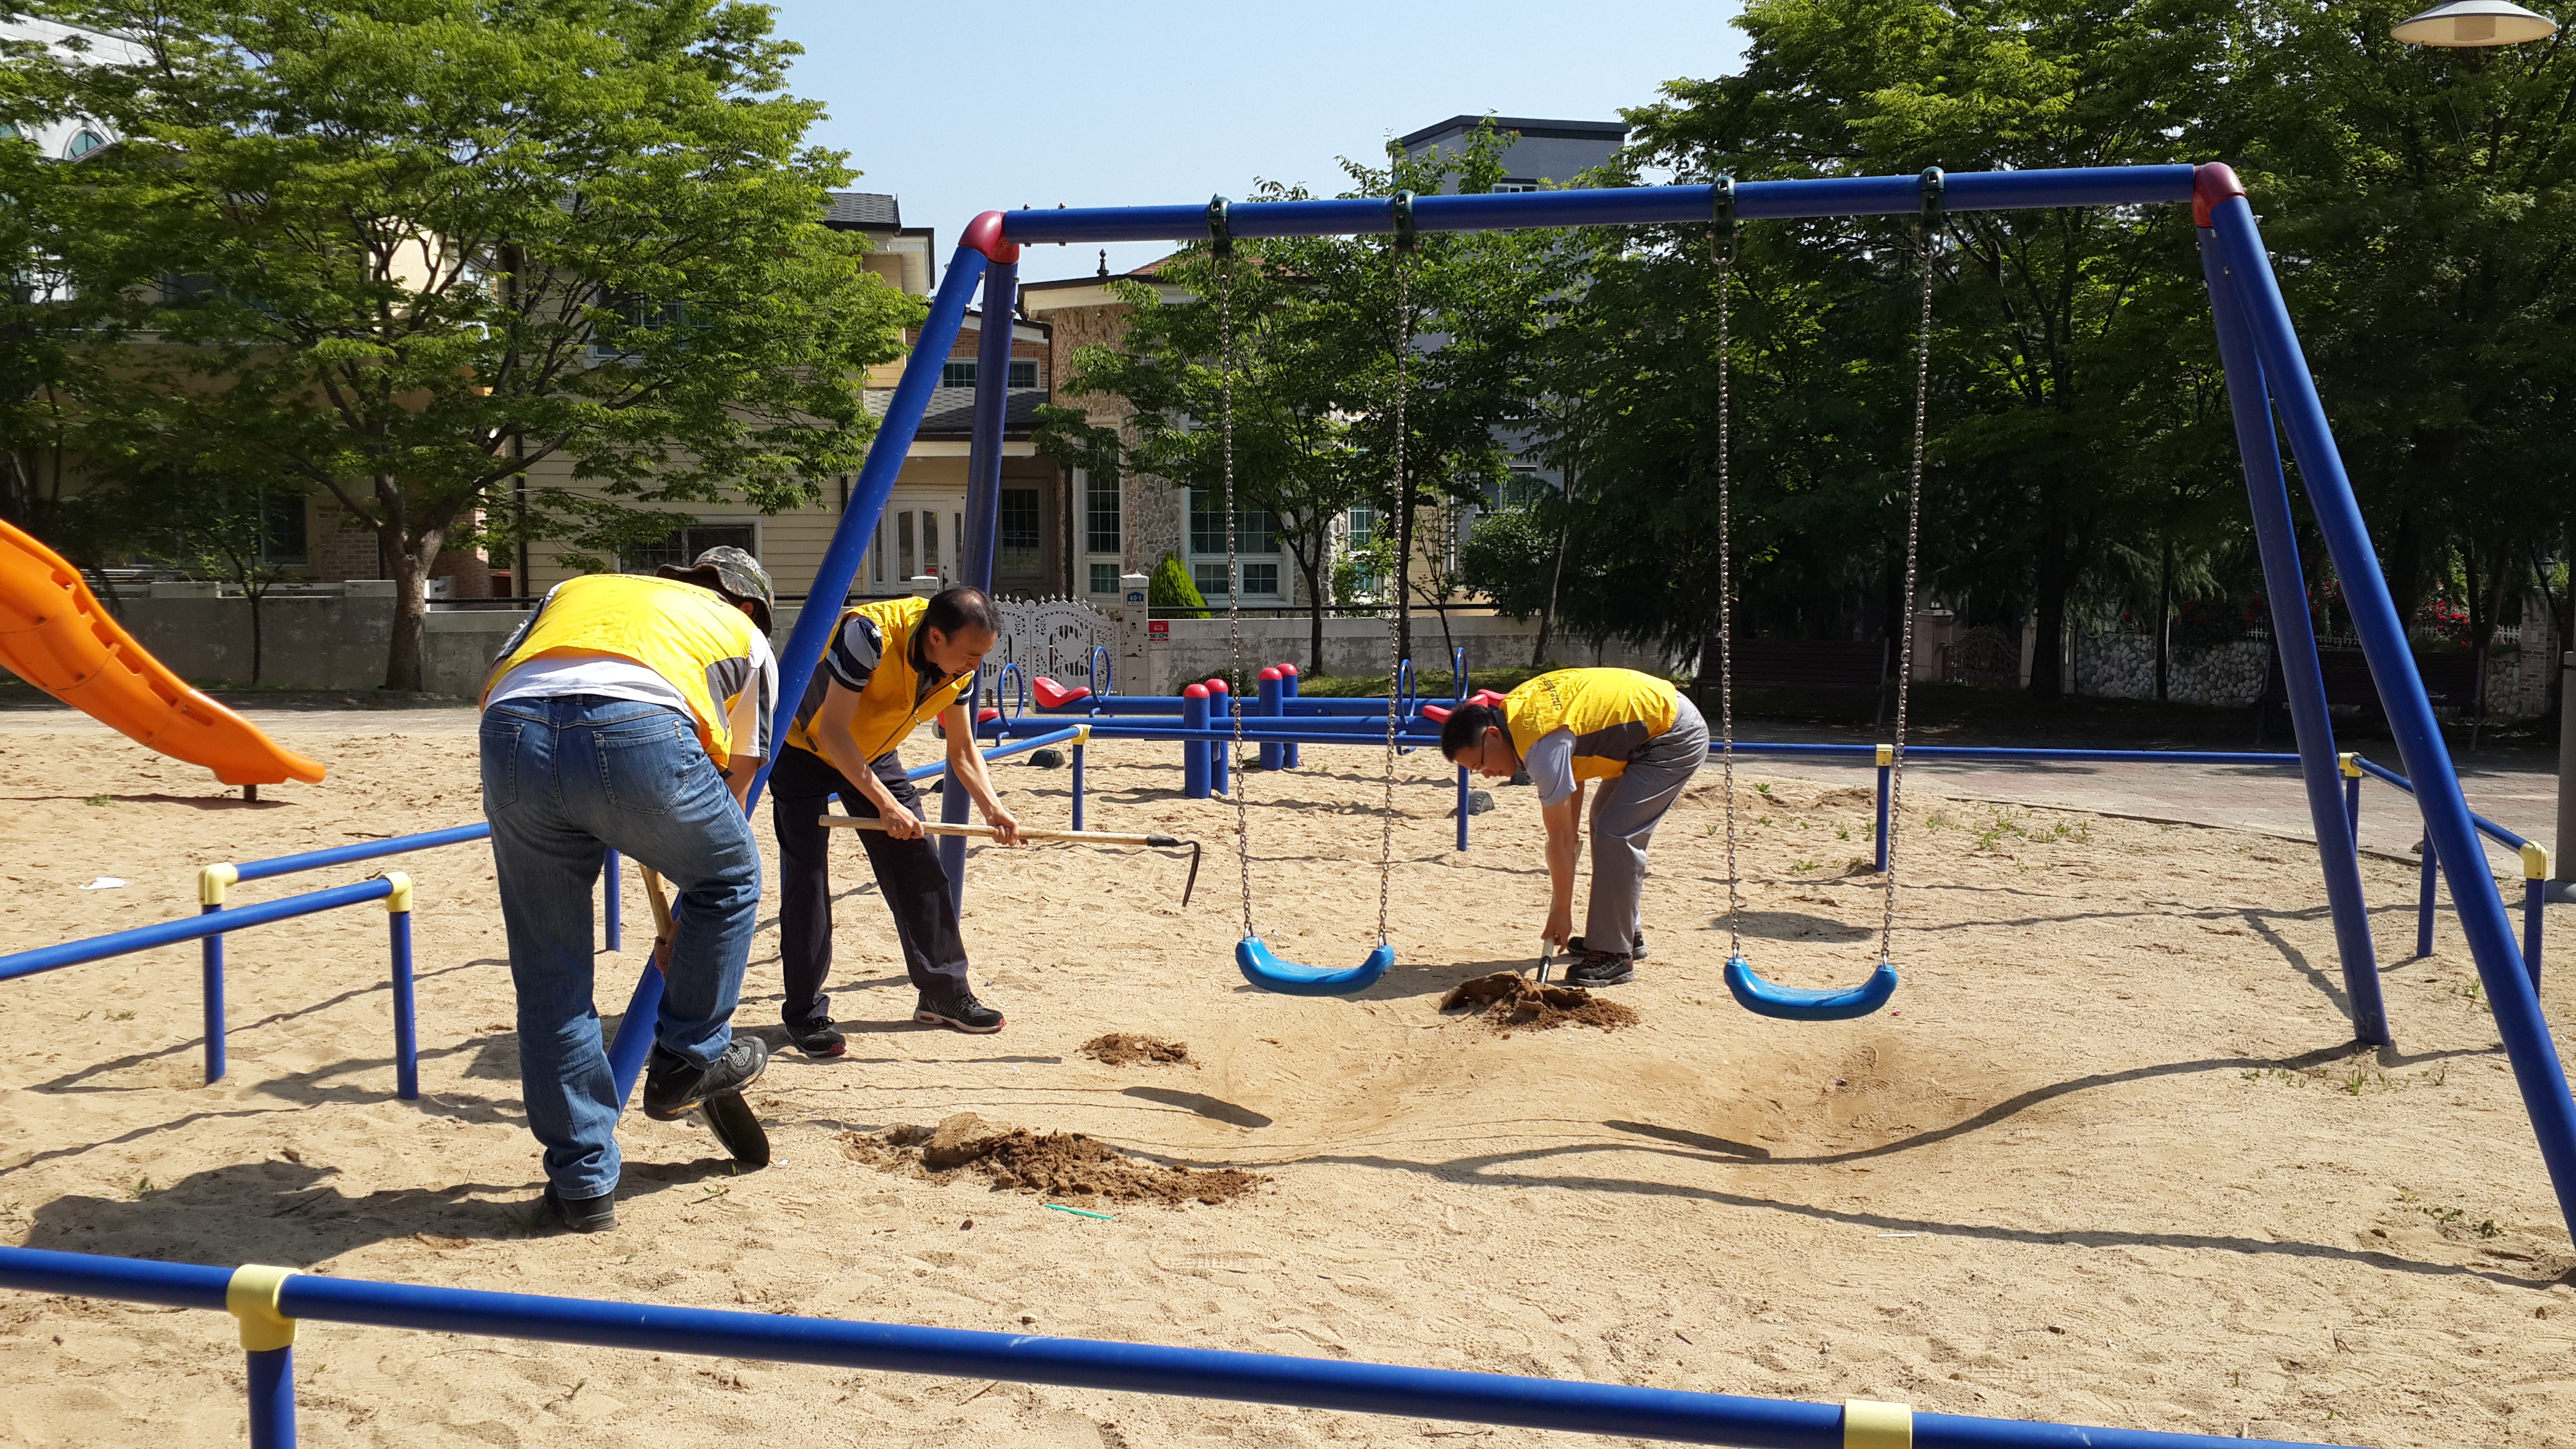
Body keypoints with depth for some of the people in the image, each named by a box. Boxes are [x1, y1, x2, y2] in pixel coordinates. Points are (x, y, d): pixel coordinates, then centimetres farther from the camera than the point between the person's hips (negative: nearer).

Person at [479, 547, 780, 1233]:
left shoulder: (576, 589, 40)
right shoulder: (745, 635, 32)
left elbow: (492, 683, 28)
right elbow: (732, 785, 33)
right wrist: (683, 926, 41)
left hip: (511, 735, 3)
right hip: (640, 734, -3)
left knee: (549, 982, 16)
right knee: (731, 879, 28)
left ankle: (582, 1182, 24)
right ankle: (688, 1061, 36)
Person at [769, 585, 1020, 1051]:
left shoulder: (959, 668, -15)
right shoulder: (869, 634, -37)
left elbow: (963, 751, -5)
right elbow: (833, 731, -35)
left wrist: (992, 807, -21)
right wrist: (885, 803, -39)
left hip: (873, 752, 6)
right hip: (803, 747, -6)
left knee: (918, 868, 1)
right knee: (807, 876, -11)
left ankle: (944, 994, 11)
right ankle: (805, 1014, -1)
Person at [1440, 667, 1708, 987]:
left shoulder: (1541, 745, -28)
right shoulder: (1514, 709, -1)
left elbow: (1561, 839, -23)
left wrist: (1560, 913, -15)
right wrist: (1570, 834, 10)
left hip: (1676, 736, -11)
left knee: (1616, 835, -15)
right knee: (1606, 820, 18)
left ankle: (1614, 954, -9)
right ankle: (1628, 933, 26)